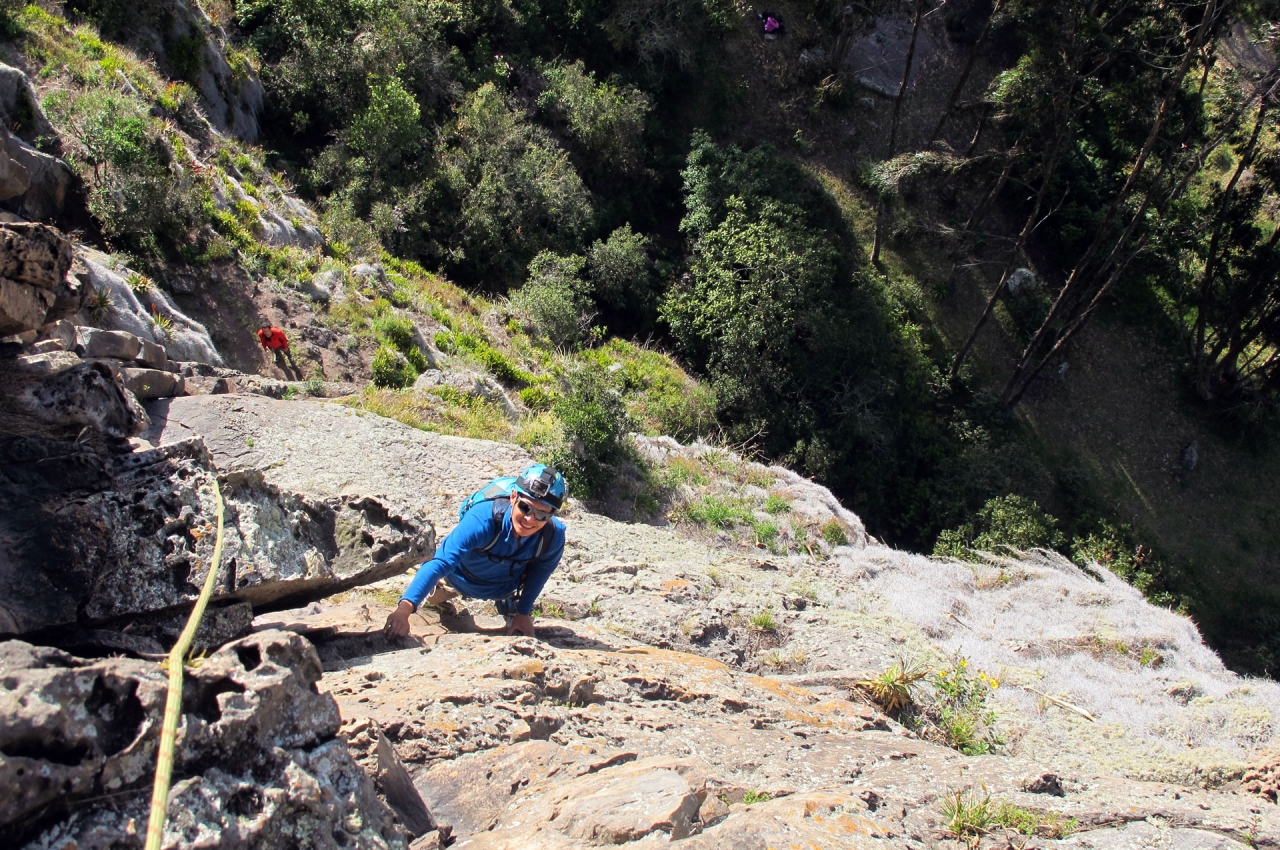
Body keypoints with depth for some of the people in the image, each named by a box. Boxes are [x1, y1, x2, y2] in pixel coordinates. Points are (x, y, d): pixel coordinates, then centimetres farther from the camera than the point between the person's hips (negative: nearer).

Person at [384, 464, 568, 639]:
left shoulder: (554, 535, -36)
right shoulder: (482, 520, -47)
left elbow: (541, 570, -12)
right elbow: (440, 562, -54)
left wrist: (524, 613, -9)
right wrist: (404, 608, -65)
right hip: (462, 577, -2)